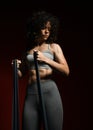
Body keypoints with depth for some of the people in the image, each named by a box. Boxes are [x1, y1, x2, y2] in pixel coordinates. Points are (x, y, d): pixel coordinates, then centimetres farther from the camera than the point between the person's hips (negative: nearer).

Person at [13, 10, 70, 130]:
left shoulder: (54, 46, 11)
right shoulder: (28, 50, 18)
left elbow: (66, 70, 0)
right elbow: (21, 74, 23)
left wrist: (45, 59, -10)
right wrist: (16, 67, 1)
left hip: (49, 91, -2)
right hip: (30, 93, 3)